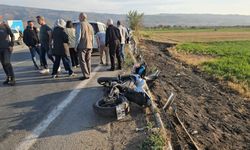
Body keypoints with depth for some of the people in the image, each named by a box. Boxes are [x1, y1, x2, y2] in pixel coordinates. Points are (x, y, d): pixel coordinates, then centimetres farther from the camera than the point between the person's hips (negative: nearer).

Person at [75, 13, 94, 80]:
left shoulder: (80, 25, -8)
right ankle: (88, 74, 17)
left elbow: (78, 36, -12)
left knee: (82, 61, -3)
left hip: (82, 46, -7)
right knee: (88, 60, 12)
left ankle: (86, 75, -7)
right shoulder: (90, 25, 14)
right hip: (89, 46, 7)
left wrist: (76, 46, -5)